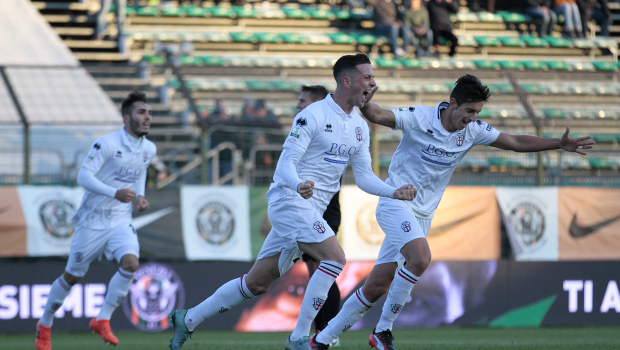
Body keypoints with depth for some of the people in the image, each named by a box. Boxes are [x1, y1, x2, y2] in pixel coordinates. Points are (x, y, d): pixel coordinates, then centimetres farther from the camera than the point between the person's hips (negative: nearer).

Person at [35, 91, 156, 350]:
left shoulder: (149, 150, 3)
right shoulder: (107, 144, -18)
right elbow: (83, 176, -22)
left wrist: (140, 197, 3)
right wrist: (115, 193, -34)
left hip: (121, 221, 4)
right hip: (93, 220, -4)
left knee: (130, 263, -23)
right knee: (72, 276, 7)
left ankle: (102, 320, -8)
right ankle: (44, 326, 29)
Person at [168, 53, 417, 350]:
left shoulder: (360, 127, 12)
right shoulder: (313, 115, -12)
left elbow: (364, 176, 14)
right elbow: (286, 161, -16)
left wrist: (393, 192, -2)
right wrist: (298, 184, -36)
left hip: (312, 210, 8)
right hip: (289, 200, -8)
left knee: (257, 283, 10)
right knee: (334, 257, -24)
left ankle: (187, 320, 22)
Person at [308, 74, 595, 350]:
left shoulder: (473, 130, 0)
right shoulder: (418, 118, -15)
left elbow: (517, 142, 6)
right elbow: (378, 116, -24)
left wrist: (559, 144, -1)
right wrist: (364, 105, -47)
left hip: (422, 214, 6)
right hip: (396, 202, -6)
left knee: (377, 286, 2)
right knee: (420, 257, -30)